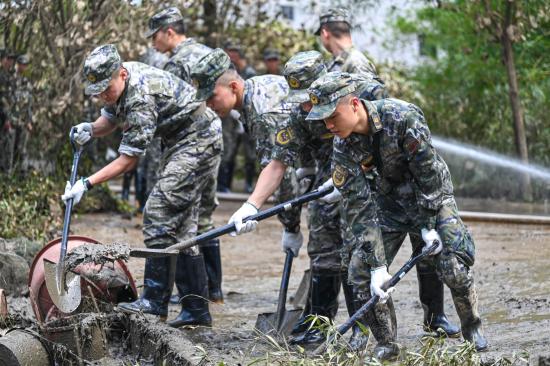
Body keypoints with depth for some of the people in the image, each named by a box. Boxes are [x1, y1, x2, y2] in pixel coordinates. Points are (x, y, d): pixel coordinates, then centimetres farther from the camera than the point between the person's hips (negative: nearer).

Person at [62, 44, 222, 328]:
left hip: (199, 142, -10)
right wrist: (90, 129, -11)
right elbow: (109, 120, 13)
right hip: (179, 142, 10)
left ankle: (154, 302, -16)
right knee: (181, 225, 9)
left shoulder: (141, 96, -29)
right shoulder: (118, 85, -2)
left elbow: (129, 160, -26)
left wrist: (87, 183, -27)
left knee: (159, 214, -17)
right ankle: (197, 310, 11)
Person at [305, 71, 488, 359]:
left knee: (454, 267, -16)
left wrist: (428, 225, -21)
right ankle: (386, 344, 4)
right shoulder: (343, 149, -19)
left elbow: (428, 171, -24)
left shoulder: (403, 117, -31)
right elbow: (359, 208, -20)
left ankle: (472, 329, 9)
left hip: (432, 197, -3)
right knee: (361, 272, -10)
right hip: (388, 203, 3)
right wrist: (376, 265, -25)